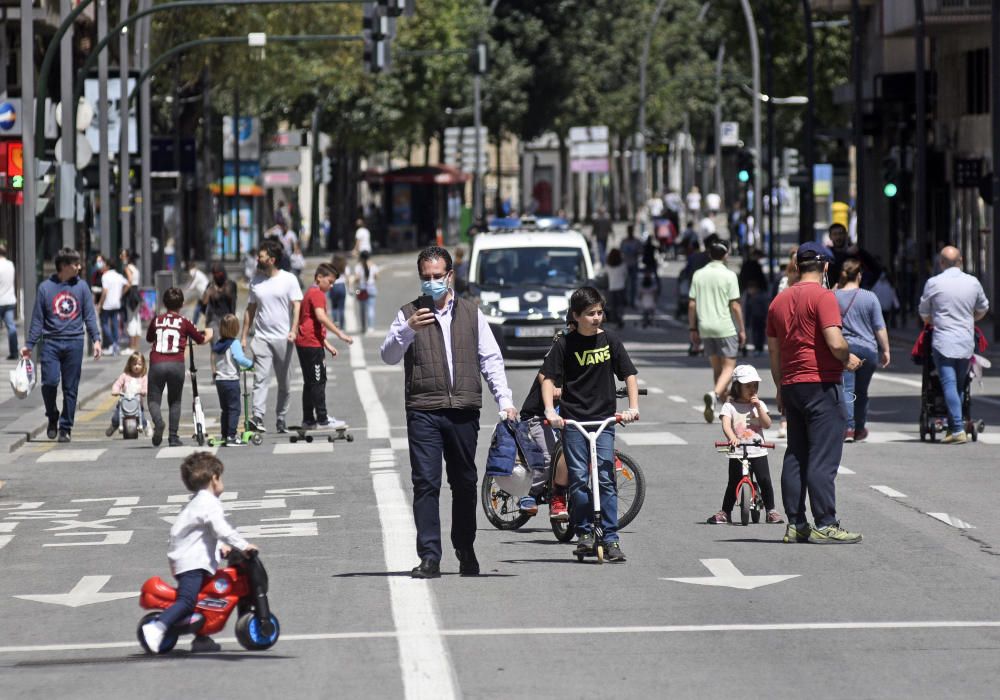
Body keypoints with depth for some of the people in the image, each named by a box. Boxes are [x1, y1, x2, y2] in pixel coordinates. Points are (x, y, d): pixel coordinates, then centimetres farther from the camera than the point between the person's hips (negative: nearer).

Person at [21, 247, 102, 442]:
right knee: (49, 382, -14)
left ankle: (66, 428, 11)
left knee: (71, 389, 2)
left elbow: (90, 315, 7)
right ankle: (52, 418, 10)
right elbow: (37, 319, 6)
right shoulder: (45, 287, 2)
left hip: (74, 342, 1)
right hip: (51, 343, -1)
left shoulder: (81, 286, 6)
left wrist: (96, 339, -5)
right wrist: (29, 345, 3)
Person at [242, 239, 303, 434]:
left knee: (284, 383, 7)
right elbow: (250, 309, 15)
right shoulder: (256, 281, 10)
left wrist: (293, 330, -21)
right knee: (260, 378, -14)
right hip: (261, 337, 2)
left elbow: (297, 306, -7)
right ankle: (258, 417, -24)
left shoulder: (289, 279, -1)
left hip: (283, 338, -2)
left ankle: (281, 420, 16)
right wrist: (244, 336, 10)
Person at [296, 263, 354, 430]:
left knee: (310, 382, 13)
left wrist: (327, 344, 24)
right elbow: (321, 317, -26)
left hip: (304, 343, 10)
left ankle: (308, 419, 16)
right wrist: (340, 334, -27)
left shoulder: (310, 293, 21)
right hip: (312, 344, -10)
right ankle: (322, 419, -4)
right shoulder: (317, 294, -11)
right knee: (318, 382, -6)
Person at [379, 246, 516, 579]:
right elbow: (388, 356, -1)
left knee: (465, 483, 9)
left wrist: (505, 400, 2)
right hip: (423, 411, -2)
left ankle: (466, 552, 21)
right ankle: (429, 557, -10)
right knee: (426, 483, -9)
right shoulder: (409, 314, 9)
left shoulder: (471, 313, 14)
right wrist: (408, 330, -18)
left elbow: (491, 360, 13)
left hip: (464, 410, 2)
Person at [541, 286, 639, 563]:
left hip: (604, 419, 1)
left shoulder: (609, 341, 3)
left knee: (606, 478, -5)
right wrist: (550, 410, -15)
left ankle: (611, 538, -5)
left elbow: (629, 374, 7)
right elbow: (549, 377, -2)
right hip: (572, 420, -1)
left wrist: (633, 407, -3)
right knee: (578, 479, -3)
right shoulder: (564, 344, -3)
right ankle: (584, 533, 8)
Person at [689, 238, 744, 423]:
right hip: (726, 328, -5)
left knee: (716, 368, 15)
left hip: (705, 329, 5)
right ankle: (715, 394, -26)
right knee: (728, 367, -1)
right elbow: (735, 306, -8)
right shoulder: (729, 275, -7)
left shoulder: (698, 275, 5)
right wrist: (742, 330, 0)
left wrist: (693, 329, 12)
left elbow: (692, 304, 5)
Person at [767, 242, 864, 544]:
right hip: (822, 384, -7)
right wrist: (848, 359, -1)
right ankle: (825, 525, -9)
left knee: (795, 457, 11)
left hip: (791, 385, 7)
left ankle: (795, 524, 11)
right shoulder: (823, 296, -10)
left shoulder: (779, 300, 12)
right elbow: (835, 342, -21)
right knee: (823, 458, -7)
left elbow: (773, 351, 17)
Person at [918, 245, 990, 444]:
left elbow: (924, 312, 8)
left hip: (943, 341, -3)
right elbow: (983, 309, 20)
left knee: (949, 385, -6)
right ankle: (953, 426, 15)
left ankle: (958, 429, -14)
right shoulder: (973, 283, 4)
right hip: (967, 342, 3)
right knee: (959, 385, 13)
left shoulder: (933, 283, -5)